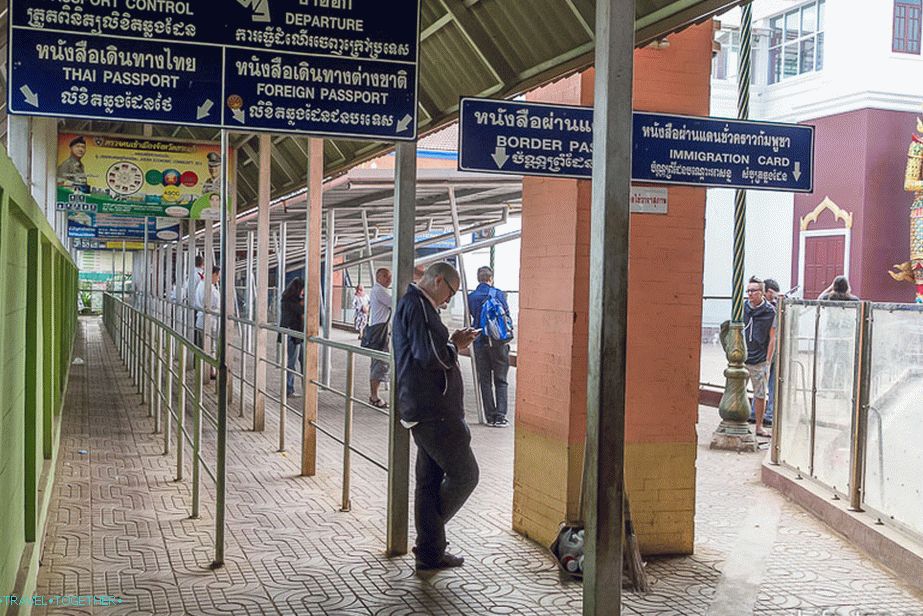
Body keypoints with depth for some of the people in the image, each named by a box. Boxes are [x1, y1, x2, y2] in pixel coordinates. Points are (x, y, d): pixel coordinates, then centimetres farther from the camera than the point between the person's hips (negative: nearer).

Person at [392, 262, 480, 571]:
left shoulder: (412, 304, 21)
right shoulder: (417, 305, -13)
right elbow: (430, 358, -23)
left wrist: (452, 344, 11)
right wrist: (454, 346, -5)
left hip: (428, 410, 11)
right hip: (433, 409, -11)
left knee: (430, 480, 12)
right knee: (464, 474, -3)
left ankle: (431, 551, 18)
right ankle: (430, 548, 7)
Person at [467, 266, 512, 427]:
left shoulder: (471, 297, 1)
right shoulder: (498, 294, -5)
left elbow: (472, 317, 9)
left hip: (480, 343, 2)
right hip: (498, 343, -1)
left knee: (485, 381, 9)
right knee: (501, 381, 7)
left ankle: (490, 416, 8)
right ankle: (500, 416, -2)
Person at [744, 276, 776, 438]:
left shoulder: (770, 311, -3)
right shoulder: (742, 308, 5)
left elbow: (772, 338, -1)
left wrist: (768, 361, -6)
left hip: (760, 361, -2)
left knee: (760, 395, 4)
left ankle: (759, 427, 15)